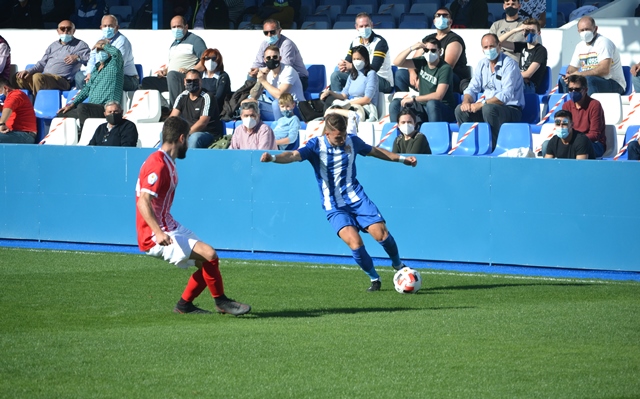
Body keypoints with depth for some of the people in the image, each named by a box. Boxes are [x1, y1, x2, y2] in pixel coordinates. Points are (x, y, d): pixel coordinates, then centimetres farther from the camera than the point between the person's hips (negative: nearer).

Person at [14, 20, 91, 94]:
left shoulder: (80, 45, 9)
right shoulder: (53, 45, 28)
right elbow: (42, 63, 27)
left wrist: (78, 57, -21)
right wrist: (29, 71, 9)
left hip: (62, 80, -7)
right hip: (44, 76, 7)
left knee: (37, 77, -34)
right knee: (20, 77, -10)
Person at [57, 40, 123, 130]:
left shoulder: (114, 65, -1)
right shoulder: (96, 68, 24)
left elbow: (116, 52, -23)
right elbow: (87, 88, 26)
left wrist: (102, 46, -4)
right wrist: (72, 104, 14)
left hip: (106, 107, -9)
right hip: (93, 107, 9)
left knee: (82, 107, -37)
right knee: (60, 115, 1)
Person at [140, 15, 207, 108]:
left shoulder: (195, 40, 4)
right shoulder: (174, 44, 29)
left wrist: (190, 71, -20)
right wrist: (164, 71, 12)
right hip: (171, 79, 8)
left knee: (172, 75, -38)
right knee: (146, 81, -7)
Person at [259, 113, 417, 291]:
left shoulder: (352, 141, 0)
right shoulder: (316, 145, -11)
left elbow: (373, 151, 19)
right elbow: (294, 155, -28)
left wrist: (401, 158, 26)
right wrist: (273, 158, -48)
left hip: (357, 198, 3)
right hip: (334, 207, -3)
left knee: (381, 233, -12)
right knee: (354, 241, -22)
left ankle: (398, 265, 18)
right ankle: (374, 279, 0)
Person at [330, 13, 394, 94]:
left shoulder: (380, 42, -16)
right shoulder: (356, 41, 5)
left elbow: (374, 68, -25)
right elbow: (348, 61, 6)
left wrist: (351, 66, -25)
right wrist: (343, 66, -20)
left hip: (383, 80, -7)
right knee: (336, 75, -6)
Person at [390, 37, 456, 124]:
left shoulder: (445, 69, -14)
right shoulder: (422, 62, 3)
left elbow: (438, 96, -23)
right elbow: (397, 62, -1)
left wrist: (414, 99, -22)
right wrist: (411, 48, -14)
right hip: (423, 106, 6)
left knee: (431, 103, -38)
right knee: (395, 104, -9)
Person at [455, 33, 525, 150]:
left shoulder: (508, 64, -12)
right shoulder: (482, 65, 10)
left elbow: (506, 95, -22)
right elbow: (472, 88, 9)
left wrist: (482, 104, -28)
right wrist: (466, 101, -15)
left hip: (511, 110, -7)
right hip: (491, 106, 7)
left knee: (488, 109, -37)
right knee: (460, 110, -14)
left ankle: (494, 147, -26)